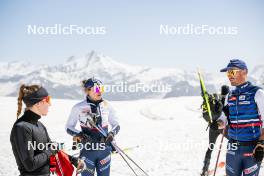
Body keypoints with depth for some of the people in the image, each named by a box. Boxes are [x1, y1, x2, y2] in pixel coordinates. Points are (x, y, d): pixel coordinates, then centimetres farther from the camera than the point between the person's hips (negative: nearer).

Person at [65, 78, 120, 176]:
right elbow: (69, 127, 2)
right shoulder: (78, 108, -6)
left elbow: (116, 125, 10)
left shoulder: (107, 106, 1)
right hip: (88, 150, -2)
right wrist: (80, 135, -16)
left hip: (105, 150, 3)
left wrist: (112, 133, -11)